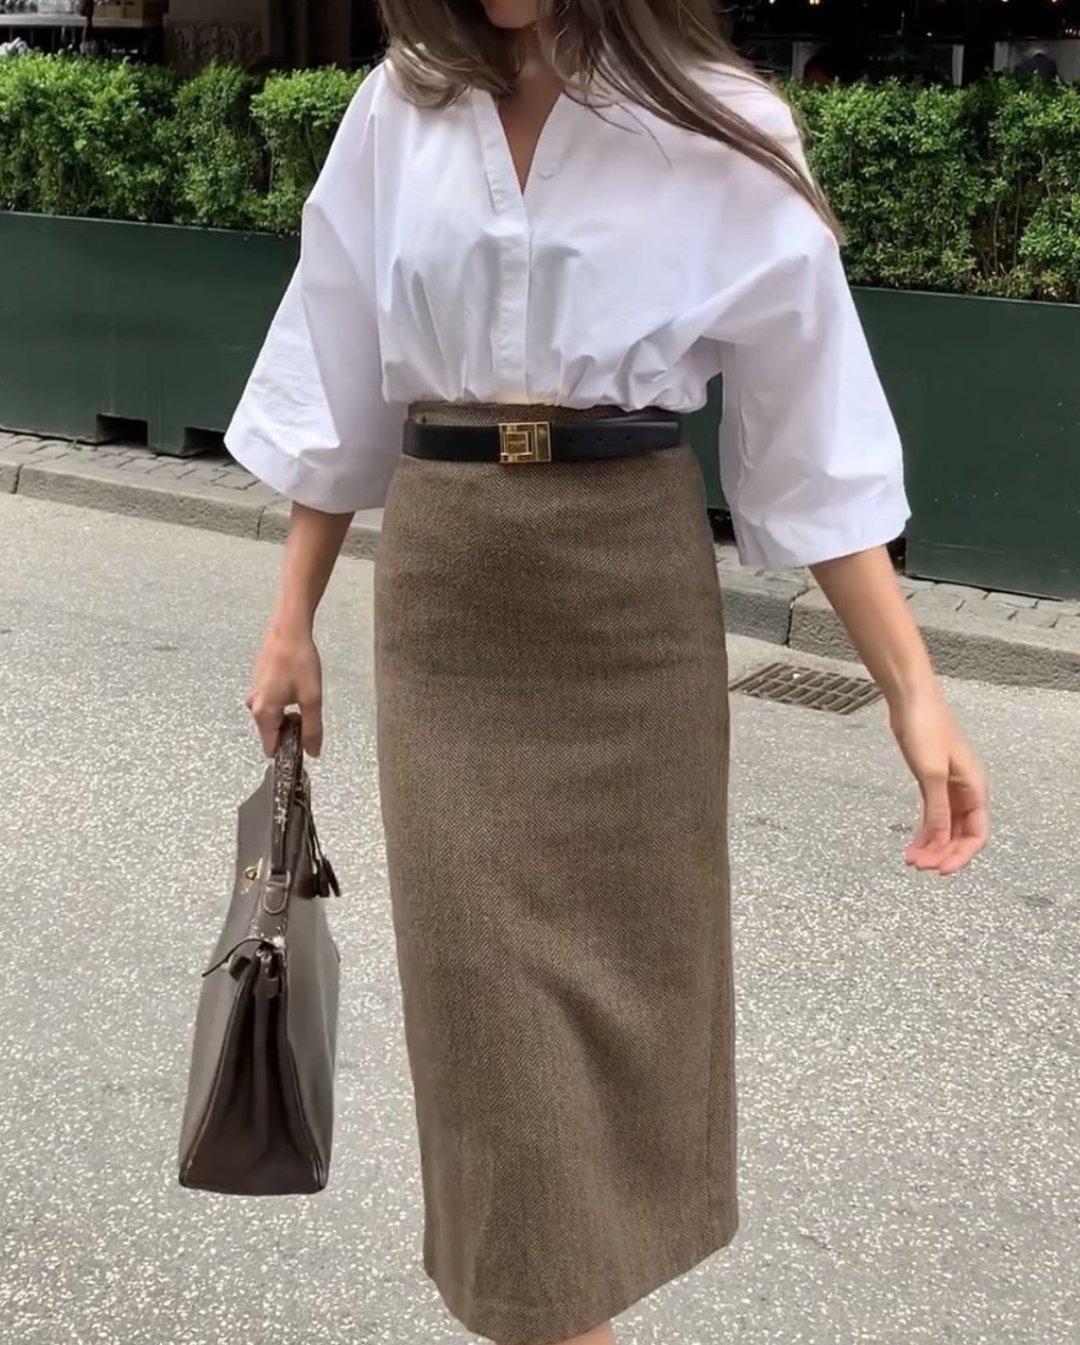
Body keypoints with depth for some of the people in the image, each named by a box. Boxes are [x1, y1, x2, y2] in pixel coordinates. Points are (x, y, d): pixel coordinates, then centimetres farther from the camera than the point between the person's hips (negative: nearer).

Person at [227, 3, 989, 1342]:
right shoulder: (397, 113, 1)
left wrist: (912, 689, -8)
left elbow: (812, 436, -5)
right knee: (484, 976, 4)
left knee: (627, 955, 10)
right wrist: (292, 620, 10)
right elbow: (338, 389, 8)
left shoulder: (720, 136, -7)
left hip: (632, 588, -1)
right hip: (440, 591, 2)